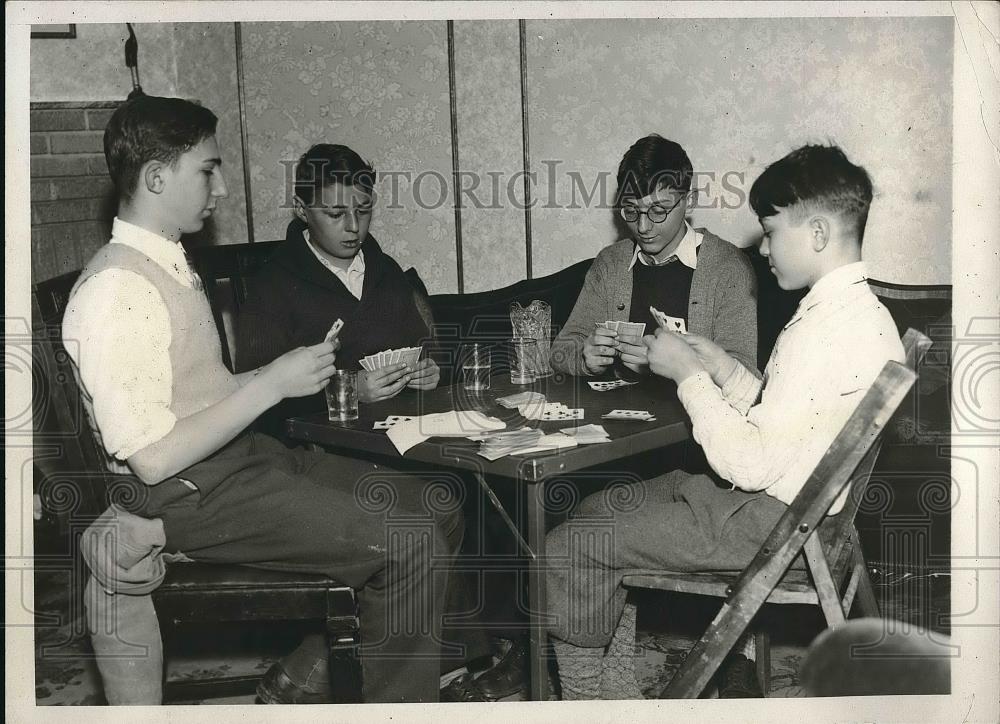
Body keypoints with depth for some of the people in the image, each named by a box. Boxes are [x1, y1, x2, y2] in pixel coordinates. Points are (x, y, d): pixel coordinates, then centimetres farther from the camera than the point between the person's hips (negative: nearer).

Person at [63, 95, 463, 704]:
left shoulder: (172, 265, 14)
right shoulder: (115, 289, -18)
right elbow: (153, 458, -23)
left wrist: (300, 375, 5)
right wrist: (273, 383, -19)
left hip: (246, 453, 10)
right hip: (192, 499, -10)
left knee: (440, 508, 4)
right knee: (412, 543, -20)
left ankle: (302, 682, 9)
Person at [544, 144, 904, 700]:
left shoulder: (833, 328, -25)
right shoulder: (858, 308, 8)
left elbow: (750, 463, -26)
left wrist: (688, 373, -16)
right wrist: (721, 366, 1)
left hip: (768, 525, -11)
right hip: (778, 497, 11)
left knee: (571, 546, -7)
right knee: (602, 510, 15)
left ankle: (587, 695, 14)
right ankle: (619, 695, 19)